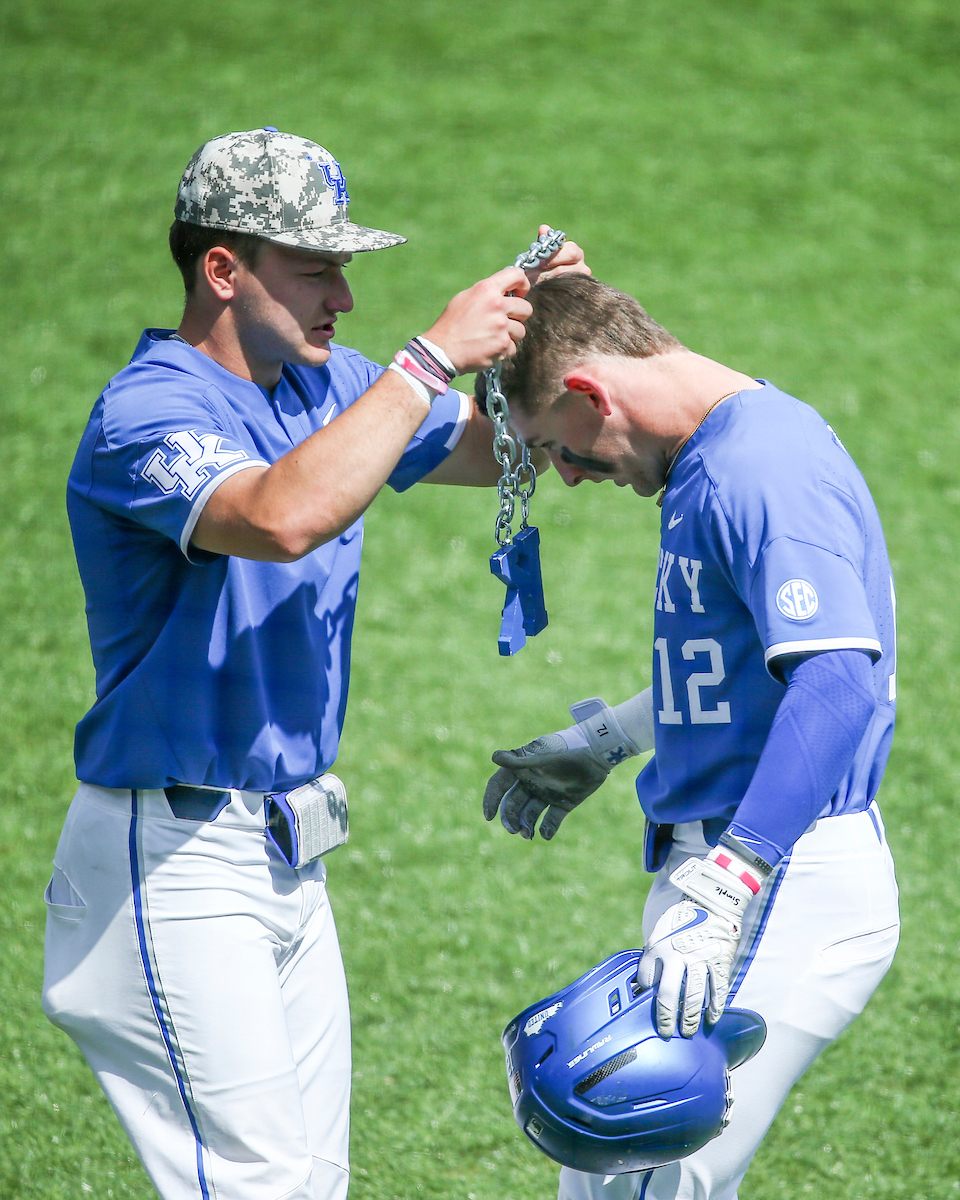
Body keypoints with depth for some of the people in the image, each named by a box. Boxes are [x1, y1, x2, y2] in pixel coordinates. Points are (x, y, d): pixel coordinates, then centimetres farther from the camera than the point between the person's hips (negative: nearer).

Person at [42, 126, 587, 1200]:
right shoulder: (146, 412, -18)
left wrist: (542, 327, -6)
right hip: (173, 860, -9)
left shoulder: (327, 388, 8)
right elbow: (283, 517, -38)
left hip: (285, 853, 9)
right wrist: (433, 356, -32)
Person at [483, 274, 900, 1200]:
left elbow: (840, 677, -31)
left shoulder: (764, 467, -19)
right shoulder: (716, 457, 15)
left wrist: (723, 892, -38)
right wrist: (615, 736, 41)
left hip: (788, 896, -11)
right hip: (733, 871, 11)